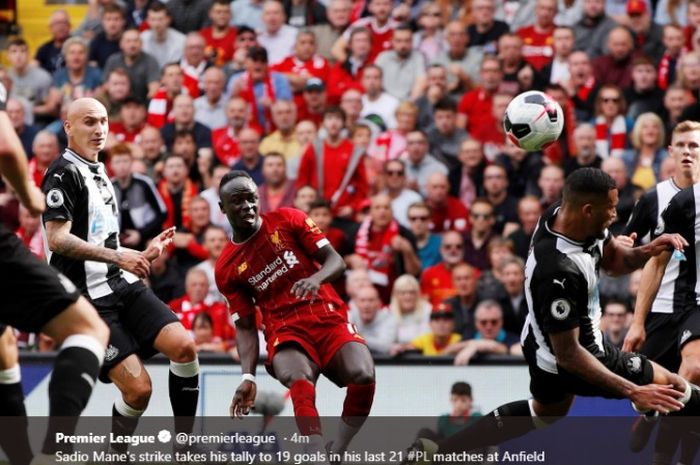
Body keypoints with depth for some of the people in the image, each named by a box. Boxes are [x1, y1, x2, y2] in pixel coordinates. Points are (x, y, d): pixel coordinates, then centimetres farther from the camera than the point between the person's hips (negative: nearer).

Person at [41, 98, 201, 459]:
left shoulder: (98, 173, 21)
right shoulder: (64, 173, -8)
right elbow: (57, 239, -19)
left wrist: (143, 255, 20)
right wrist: (118, 256, -21)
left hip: (123, 284, 8)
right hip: (91, 299, -8)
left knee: (183, 346, -13)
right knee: (138, 388, -16)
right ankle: (115, 455, 8)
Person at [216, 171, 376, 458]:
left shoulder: (288, 220, 5)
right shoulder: (226, 269, 7)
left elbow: (335, 261, 0)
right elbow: (245, 326, 8)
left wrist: (316, 279, -23)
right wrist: (248, 376, -7)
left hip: (330, 321, 1)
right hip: (285, 334, -1)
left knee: (363, 375, -30)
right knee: (299, 380, -36)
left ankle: (336, 454, -16)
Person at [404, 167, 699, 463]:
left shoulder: (560, 215, -15)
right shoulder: (559, 272, -40)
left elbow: (612, 258, 4)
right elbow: (569, 354, -33)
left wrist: (647, 251, -17)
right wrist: (633, 391, -34)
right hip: (569, 359, -9)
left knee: (545, 412, 35)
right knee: (675, 389, 1)